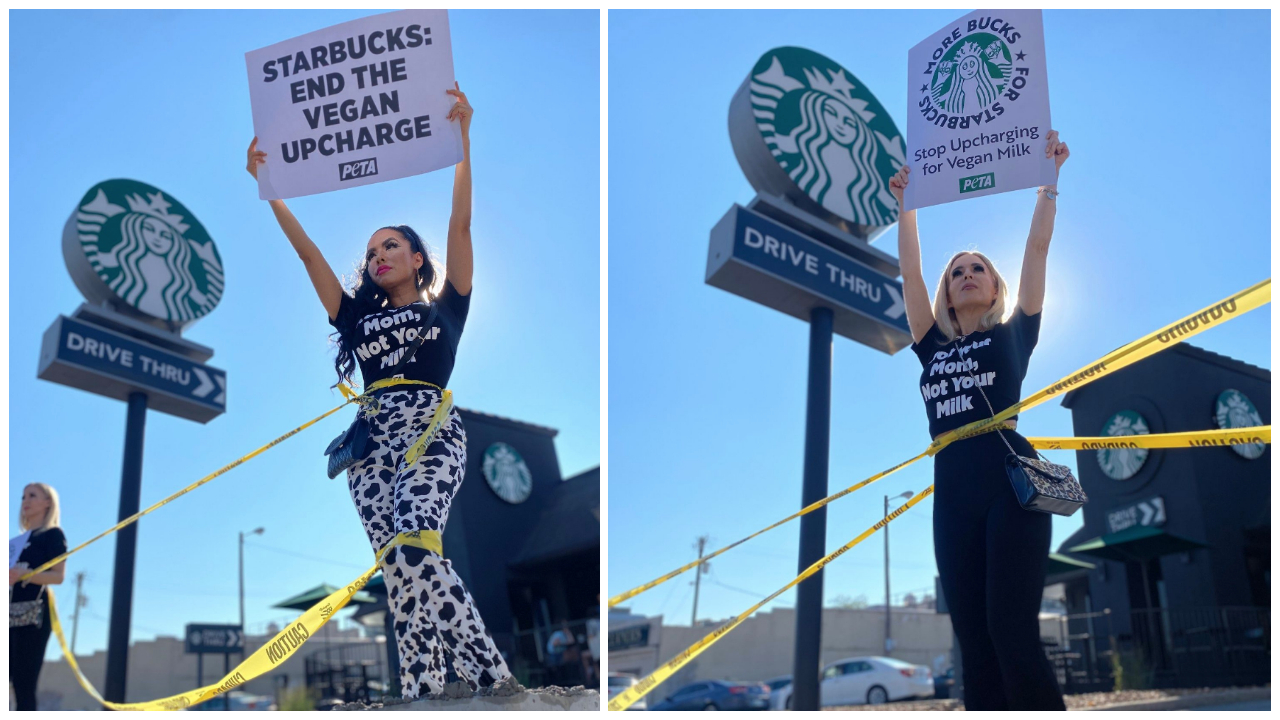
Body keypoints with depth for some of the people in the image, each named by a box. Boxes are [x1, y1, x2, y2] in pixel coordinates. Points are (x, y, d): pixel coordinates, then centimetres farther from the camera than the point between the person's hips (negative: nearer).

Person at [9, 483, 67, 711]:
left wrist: (23, 574, -23)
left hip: (33, 614, -6)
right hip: (9, 614, 6)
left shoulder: (52, 534, 4)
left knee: (23, 684, -12)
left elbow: (58, 576, -9)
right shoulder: (16, 540, 24)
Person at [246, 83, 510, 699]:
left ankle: (489, 674, -24)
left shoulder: (444, 308, 15)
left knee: (414, 546, -26)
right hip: (372, 442, 4)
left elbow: (460, 223, 6)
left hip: (430, 430, -4)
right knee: (399, 576, -8)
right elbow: (308, 252, 21)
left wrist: (462, 138, 0)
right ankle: (424, 695, -11)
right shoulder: (359, 319, 25)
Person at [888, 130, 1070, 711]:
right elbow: (909, 271, 22)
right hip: (953, 495, 4)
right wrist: (905, 205, 25)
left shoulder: (1013, 335, 13)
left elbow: (1037, 249, 12)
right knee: (975, 644, -1)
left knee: (1012, 631, -16)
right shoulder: (933, 348, 20)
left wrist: (1048, 179, 13)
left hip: (1010, 484, -4)